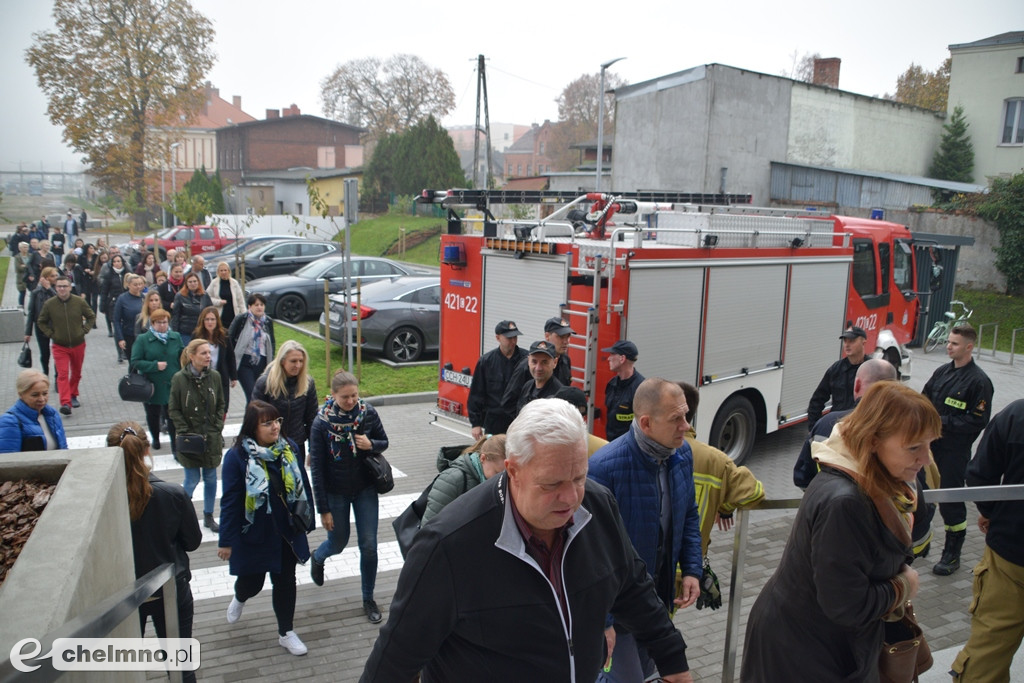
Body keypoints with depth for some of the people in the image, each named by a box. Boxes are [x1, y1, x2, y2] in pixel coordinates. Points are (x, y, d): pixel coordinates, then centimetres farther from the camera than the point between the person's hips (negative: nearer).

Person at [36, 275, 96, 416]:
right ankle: (65, 403, -18)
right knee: (63, 374, -12)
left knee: (76, 373, 15)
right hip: (59, 346, -2)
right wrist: (50, 334, -4)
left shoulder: (79, 302, -7)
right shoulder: (49, 304, -7)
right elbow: (41, 322, 8)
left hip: (78, 344, 2)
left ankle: (73, 395, 36)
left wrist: (84, 330, -3)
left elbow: (91, 317, 8)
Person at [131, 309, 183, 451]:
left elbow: (182, 357, 11)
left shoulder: (176, 337, 4)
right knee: (153, 415, 18)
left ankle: (175, 446, 5)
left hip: (172, 386, 0)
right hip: (152, 387, 0)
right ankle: (155, 438, 41)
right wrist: (155, 365, -18)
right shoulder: (142, 339, -4)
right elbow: (135, 362, -8)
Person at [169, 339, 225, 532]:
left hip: (212, 438, 3)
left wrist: (217, 427, -1)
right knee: (192, 479, 2)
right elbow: (173, 410, -4)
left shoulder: (214, 376, -1)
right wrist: (185, 433, -11)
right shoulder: (179, 378, -9)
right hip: (190, 440, -3)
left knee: (211, 477, 12)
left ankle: (209, 516, 26)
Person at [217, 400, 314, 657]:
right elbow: (230, 501, -14)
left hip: (286, 532, 3)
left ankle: (286, 633, 30)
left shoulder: (288, 448, -5)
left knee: (285, 581, 12)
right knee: (252, 581, 16)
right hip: (253, 534, -3)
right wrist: (226, 541, -10)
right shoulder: (237, 456, -17)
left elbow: (302, 486, 3)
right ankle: (239, 598, 53)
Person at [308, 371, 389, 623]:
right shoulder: (322, 423, -19)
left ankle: (368, 599, 23)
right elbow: (317, 468, -14)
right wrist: (323, 509, -11)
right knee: (338, 543, 17)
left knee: (369, 546, 2)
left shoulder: (368, 413, -13)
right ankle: (317, 557, 54)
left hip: (365, 490, 2)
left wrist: (371, 445, -22)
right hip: (335, 493, -1)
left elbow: (384, 442, 3)